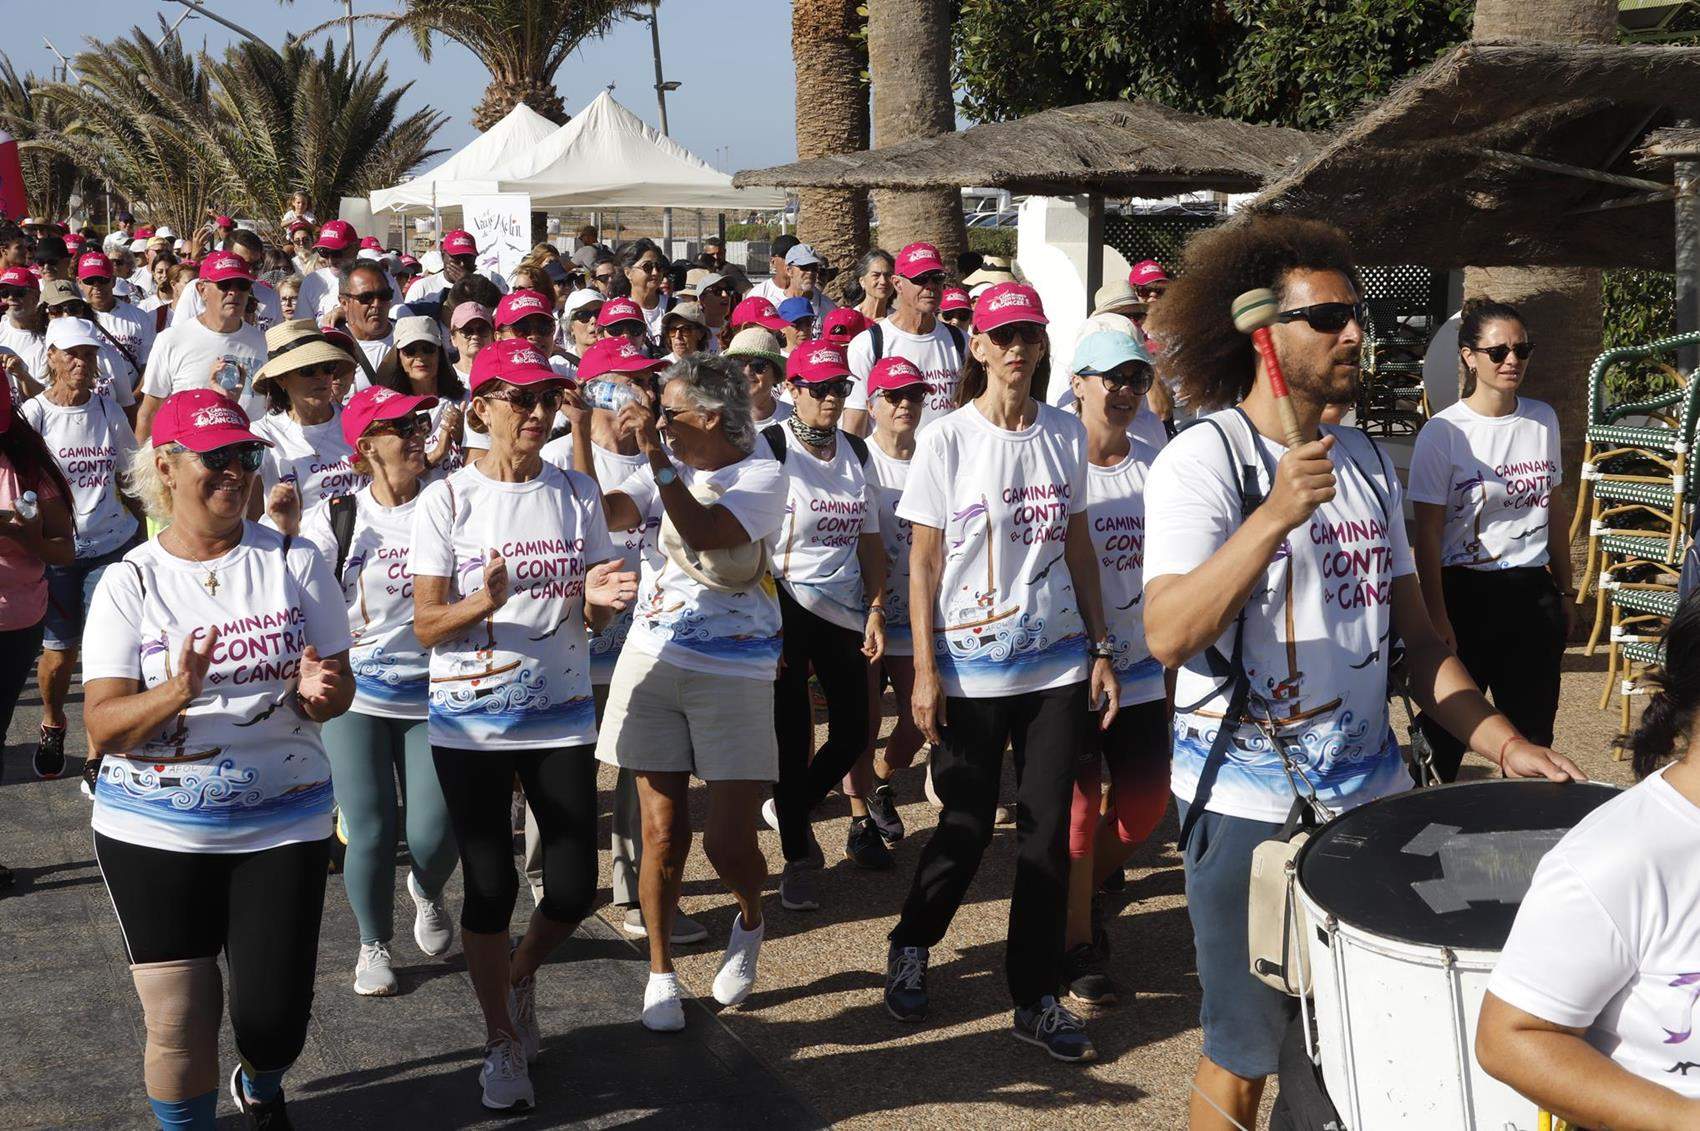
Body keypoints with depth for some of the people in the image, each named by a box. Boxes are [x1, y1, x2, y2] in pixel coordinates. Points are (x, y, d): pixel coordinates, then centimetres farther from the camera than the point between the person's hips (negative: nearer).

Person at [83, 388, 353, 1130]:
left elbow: (339, 691, 3)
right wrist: (174, 694, -27)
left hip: (282, 824, 1)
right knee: (177, 1026, -1)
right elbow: (102, 726, -8)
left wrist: (318, 690, -21)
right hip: (156, 832, 0)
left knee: (273, 1019, 0)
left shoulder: (293, 563, 0)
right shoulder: (130, 582, -2)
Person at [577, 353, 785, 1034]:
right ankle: (660, 972, 21)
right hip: (652, 663, 4)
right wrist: (581, 429, -10)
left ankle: (750, 922, 29)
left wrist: (656, 455, -26)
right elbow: (602, 513, -6)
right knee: (662, 832, 4)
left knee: (729, 841, -5)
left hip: (734, 673, -4)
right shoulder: (667, 470, 9)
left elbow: (702, 532, -23)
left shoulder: (761, 478, -6)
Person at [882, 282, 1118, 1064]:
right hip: (971, 663, -3)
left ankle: (1036, 996, 16)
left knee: (1047, 828, 4)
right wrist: (924, 670, -8)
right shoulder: (946, 440, -5)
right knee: (968, 825, 6)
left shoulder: (1065, 434, 5)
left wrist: (1100, 650, 7)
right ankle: (910, 947, 33)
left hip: (1056, 661, 3)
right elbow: (923, 561, -4)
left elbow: (1079, 546, 10)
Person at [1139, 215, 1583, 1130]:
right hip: (1246, 807, -6)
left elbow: (1415, 639, 13)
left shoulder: (1367, 463, 10)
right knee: (1245, 1051, 5)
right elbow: (1168, 636, -24)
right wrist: (1275, 515, -31)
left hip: (1369, 791, 6)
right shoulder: (1203, 461, -11)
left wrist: (1503, 744, 1)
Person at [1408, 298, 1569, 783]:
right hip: (1467, 592, -5)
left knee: (1534, 729, 11)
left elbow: (1555, 510, 16)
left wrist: (1564, 590, 18)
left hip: (1533, 592, 5)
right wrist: (1437, 617, -13)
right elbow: (1428, 534, -10)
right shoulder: (1443, 433, -10)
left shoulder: (1543, 419, 6)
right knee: (1445, 734, 3)